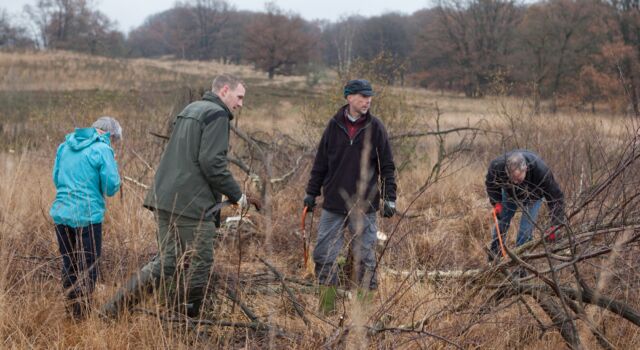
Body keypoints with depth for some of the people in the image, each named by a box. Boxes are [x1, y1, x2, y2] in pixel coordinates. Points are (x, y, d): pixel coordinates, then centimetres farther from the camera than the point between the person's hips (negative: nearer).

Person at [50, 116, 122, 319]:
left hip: (61, 214, 6)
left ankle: (71, 311, 24)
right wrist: (113, 166, 7)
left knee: (69, 265, 16)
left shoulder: (65, 145, 10)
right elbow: (111, 187, -12)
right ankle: (82, 314, 7)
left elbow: (56, 179, 17)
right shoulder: (102, 150, -10)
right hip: (87, 216, -6)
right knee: (88, 267, 5)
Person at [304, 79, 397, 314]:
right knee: (323, 254, 3)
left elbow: (387, 166, 1)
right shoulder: (334, 126, 3)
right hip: (333, 205, 2)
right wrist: (312, 192, 9)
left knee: (365, 256, 3)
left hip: (364, 206, -2)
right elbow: (320, 162, 9)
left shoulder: (375, 127, -1)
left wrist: (389, 198, -4)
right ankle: (327, 306, 15)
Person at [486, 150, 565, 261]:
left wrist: (554, 225, -39)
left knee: (526, 231, -11)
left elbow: (556, 197, -34)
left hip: (532, 197, -2)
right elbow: (490, 183, -12)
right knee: (501, 223, 6)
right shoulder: (496, 166, -38)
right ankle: (493, 260, 25)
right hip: (509, 194, 2)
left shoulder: (541, 171, -45)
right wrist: (496, 203, -23)